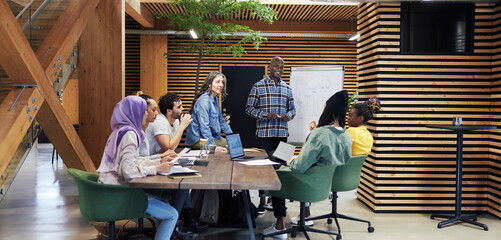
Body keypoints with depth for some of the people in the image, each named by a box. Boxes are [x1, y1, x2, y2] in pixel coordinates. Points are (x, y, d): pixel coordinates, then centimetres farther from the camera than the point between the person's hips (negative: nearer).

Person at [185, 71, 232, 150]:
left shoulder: (215, 99, 13)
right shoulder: (204, 101, -18)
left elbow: (221, 121, 24)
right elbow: (204, 127, -25)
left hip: (214, 137, 10)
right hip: (198, 140, -10)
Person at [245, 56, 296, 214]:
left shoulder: (287, 88, 14)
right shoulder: (258, 86, 1)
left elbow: (292, 108, 18)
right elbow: (249, 108, -1)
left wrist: (289, 116, -5)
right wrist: (265, 115, -16)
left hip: (282, 133, 4)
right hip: (264, 132, -4)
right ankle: (262, 201, 6)